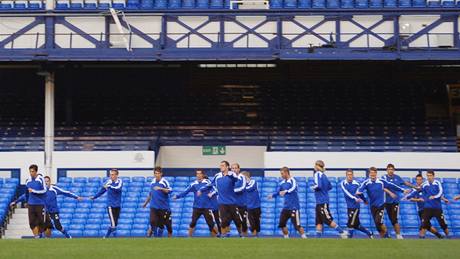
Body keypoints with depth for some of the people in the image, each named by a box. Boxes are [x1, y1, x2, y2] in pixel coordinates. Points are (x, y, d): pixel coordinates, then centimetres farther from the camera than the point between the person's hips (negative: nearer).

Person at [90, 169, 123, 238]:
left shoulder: (119, 181, -3)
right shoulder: (108, 182, 0)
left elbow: (118, 188, -25)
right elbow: (102, 190, 15)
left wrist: (109, 186, -39)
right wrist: (94, 197, 18)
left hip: (118, 206, 1)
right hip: (110, 205, -1)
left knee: (115, 223, 7)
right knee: (113, 224, -12)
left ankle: (106, 236, 20)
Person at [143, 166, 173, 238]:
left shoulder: (164, 182, -7)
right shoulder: (152, 182, 9)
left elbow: (169, 190, -21)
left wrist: (161, 188, -33)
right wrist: (146, 202, 31)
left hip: (163, 207, -3)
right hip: (154, 206, 3)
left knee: (161, 224, 4)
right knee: (153, 221, -12)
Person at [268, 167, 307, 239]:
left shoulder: (292, 181, -12)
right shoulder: (282, 183, 11)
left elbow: (293, 188, -31)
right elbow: (278, 191, 14)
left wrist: (286, 191, -50)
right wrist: (272, 195, -8)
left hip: (293, 207, -7)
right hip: (286, 207, 7)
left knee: (297, 225, -7)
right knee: (282, 224, 5)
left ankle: (304, 238, 5)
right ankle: (286, 238, 18)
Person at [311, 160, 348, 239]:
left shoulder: (317, 174, -10)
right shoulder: (324, 175, 14)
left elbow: (318, 186, -23)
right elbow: (330, 187, 20)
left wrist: (313, 187, -4)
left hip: (322, 201, -9)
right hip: (320, 202, 9)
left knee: (328, 220, -5)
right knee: (318, 221, 6)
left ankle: (342, 232, -1)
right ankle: (318, 237, 3)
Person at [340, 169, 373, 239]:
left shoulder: (356, 184, -5)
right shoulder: (343, 183, -2)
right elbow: (347, 193, -18)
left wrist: (365, 200, 27)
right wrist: (355, 198, -30)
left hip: (355, 207, -3)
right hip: (349, 207, 4)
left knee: (351, 224, -9)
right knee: (356, 225, 12)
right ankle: (369, 233, 30)